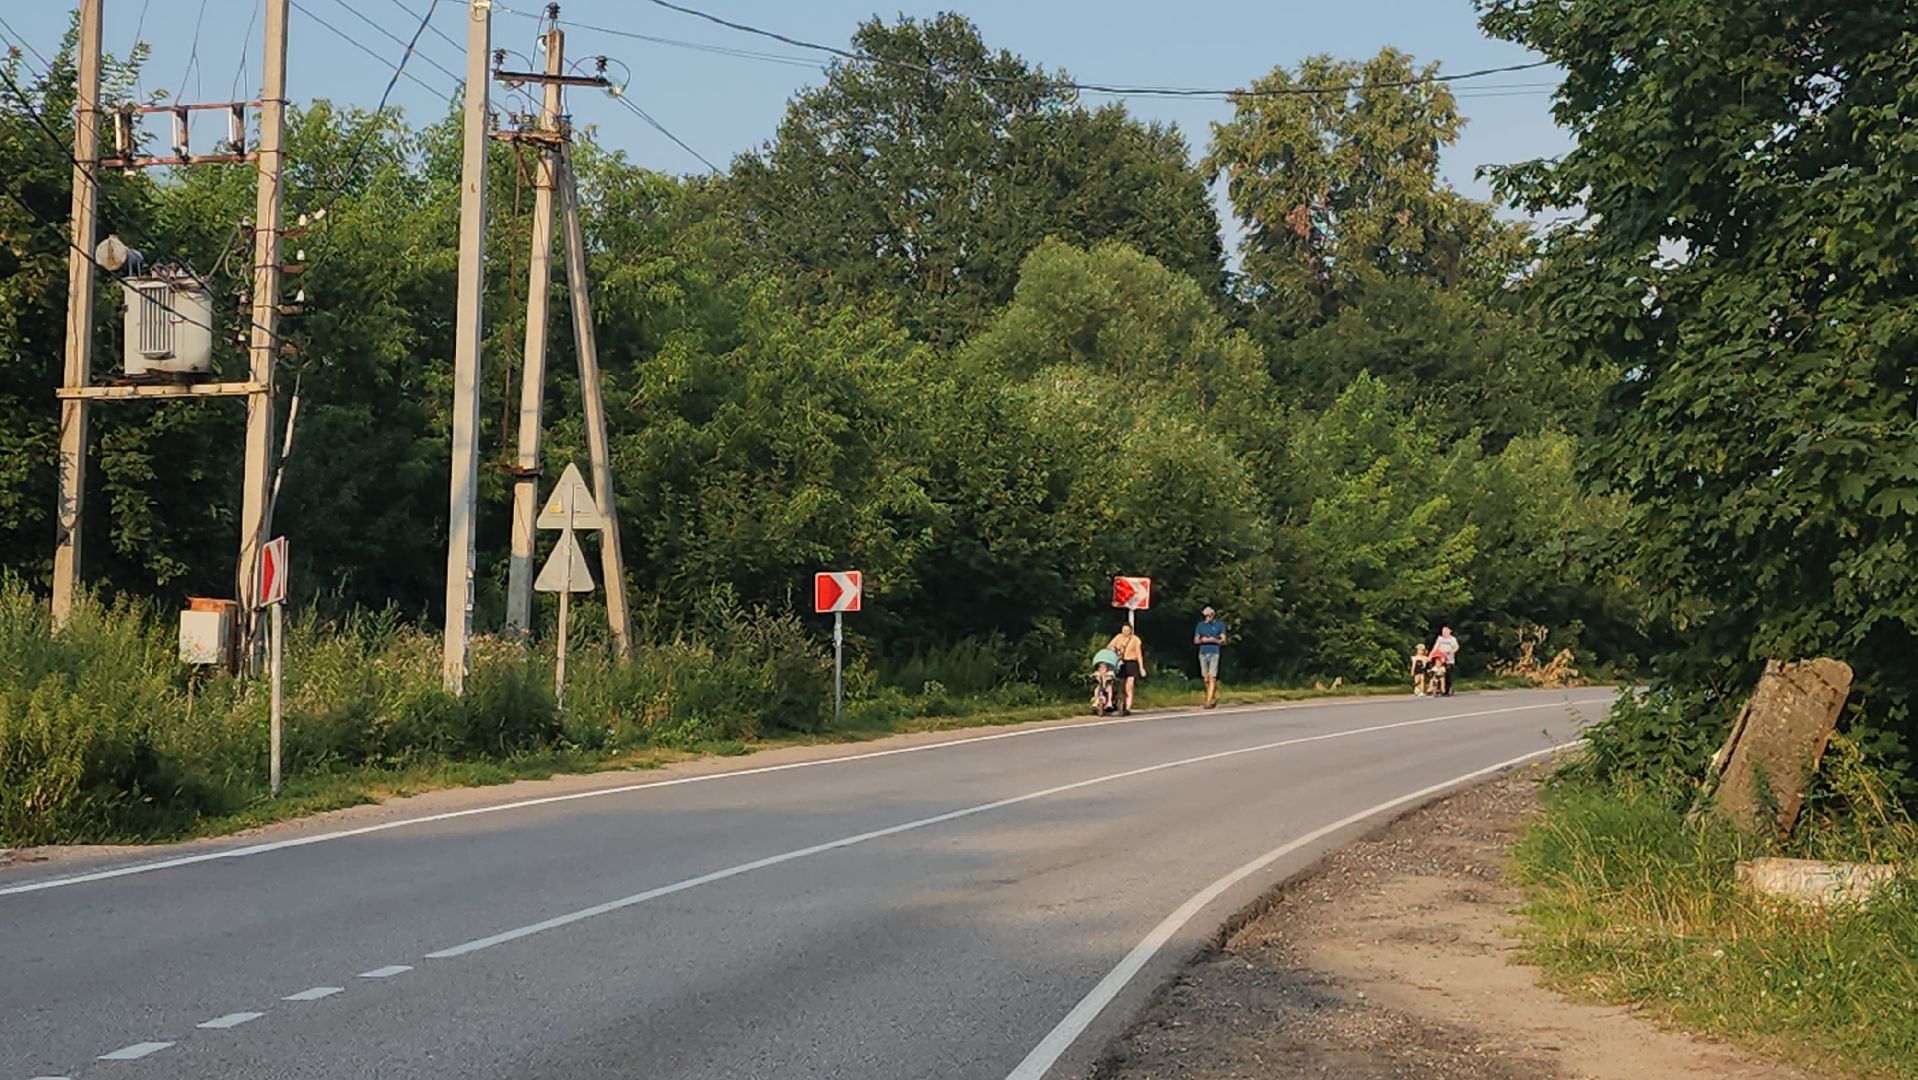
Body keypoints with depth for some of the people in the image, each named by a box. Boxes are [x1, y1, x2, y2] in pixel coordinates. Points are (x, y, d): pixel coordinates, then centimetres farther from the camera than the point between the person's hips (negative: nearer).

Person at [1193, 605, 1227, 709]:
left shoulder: (1220, 624, 4)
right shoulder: (1200, 625, 10)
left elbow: (1223, 640, 2)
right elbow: (1195, 640, 12)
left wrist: (1214, 640, -16)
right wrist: (1202, 640, -10)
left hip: (1214, 653, -3)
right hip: (1203, 653, 3)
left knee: (1212, 678, -11)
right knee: (1206, 679, 6)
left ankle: (1209, 701, -15)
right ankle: (1213, 698, 20)